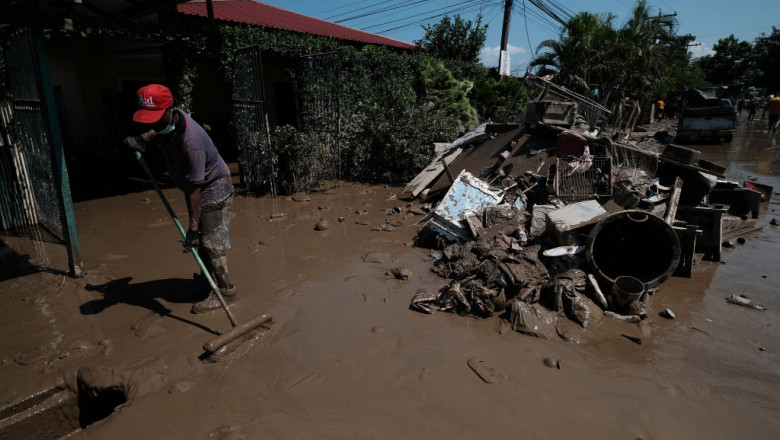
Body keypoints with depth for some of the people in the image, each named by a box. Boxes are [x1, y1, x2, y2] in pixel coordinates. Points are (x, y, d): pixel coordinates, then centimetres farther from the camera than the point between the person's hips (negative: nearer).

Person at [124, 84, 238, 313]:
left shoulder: (190, 141, -34)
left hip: (214, 188, -9)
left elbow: (194, 189, -32)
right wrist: (143, 139, 0)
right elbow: (158, 131, 22)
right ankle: (209, 279, 34)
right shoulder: (169, 120, -8)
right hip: (202, 187, 9)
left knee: (211, 240, -7)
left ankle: (225, 291, 4)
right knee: (202, 240, 17)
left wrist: (193, 227, -28)